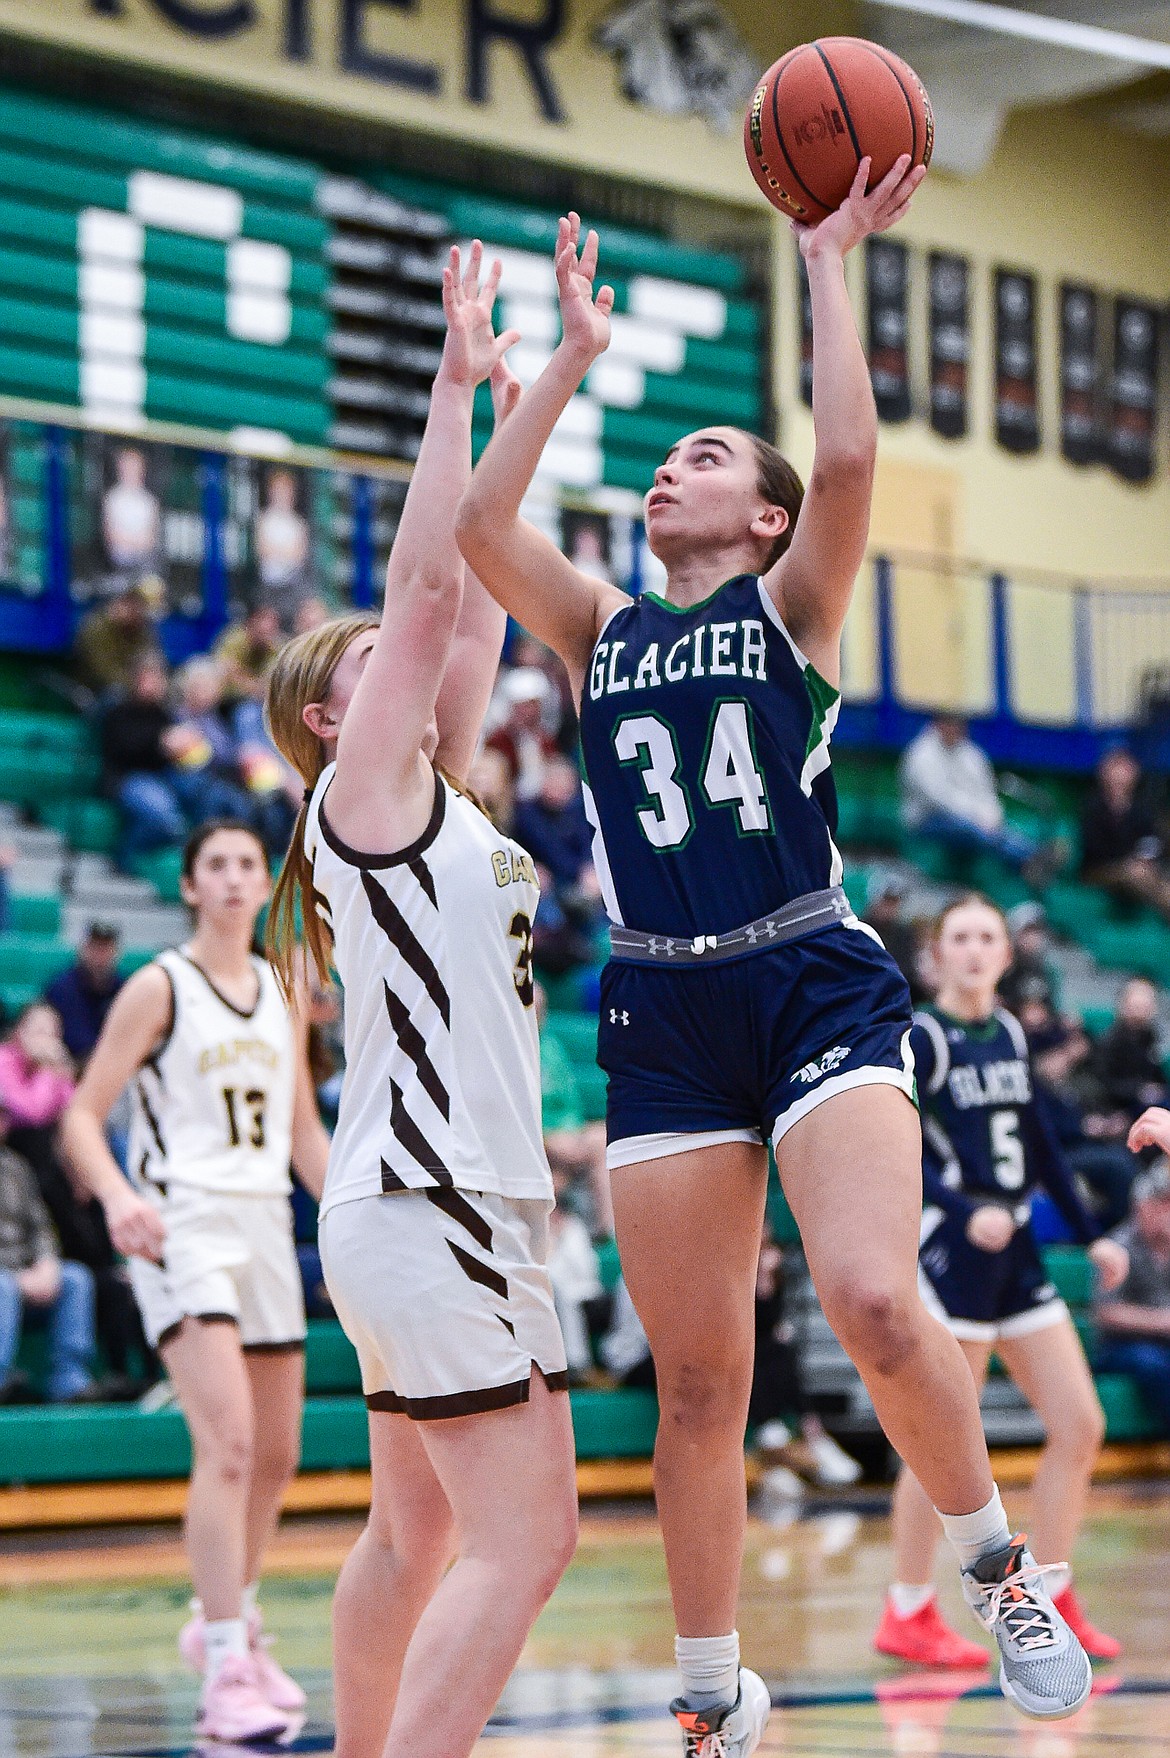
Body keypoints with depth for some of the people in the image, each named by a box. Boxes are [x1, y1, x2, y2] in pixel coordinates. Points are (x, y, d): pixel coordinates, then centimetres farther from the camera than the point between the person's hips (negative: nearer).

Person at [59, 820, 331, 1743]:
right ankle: (225, 1675, -21)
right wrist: (119, 1198, -25)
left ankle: (227, 1625, 36)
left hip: (267, 1225, 7)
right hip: (183, 1225, -7)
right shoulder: (158, 989, -4)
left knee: (277, 1454, 14)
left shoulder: (284, 994, 13)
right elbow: (83, 1116, -7)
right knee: (228, 1442, -21)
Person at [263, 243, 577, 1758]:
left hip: (438, 1200, 10)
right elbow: (425, 587, -12)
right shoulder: (363, 786, -5)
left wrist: (515, 421, 19)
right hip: (427, 1198, -10)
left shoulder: (426, 797, 17)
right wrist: (455, 385, -7)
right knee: (525, 1537, -14)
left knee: (416, 1536, 14)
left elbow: (471, 611, 18)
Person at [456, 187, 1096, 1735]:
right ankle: (717, 1697, 18)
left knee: (873, 1299, -25)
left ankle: (998, 1567, 1)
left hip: (815, 985, -3)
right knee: (695, 1379, 4)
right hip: (662, 1014, 4)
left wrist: (828, 260, -6)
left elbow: (851, 459, -12)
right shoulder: (600, 632, 15)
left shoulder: (794, 606, 7)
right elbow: (480, 523, -1)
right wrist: (574, 354, 5)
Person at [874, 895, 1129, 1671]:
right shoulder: (923, 1038, -9)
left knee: (1081, 1426, 4)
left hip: (1016, 1254, 7)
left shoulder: (1011, 1033, 12)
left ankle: (1051, 1603, 15)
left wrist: (1091, 1234, 18)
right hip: (950, 1251, -7)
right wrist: (967, 1213, -31)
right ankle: (909, 1614, 9)